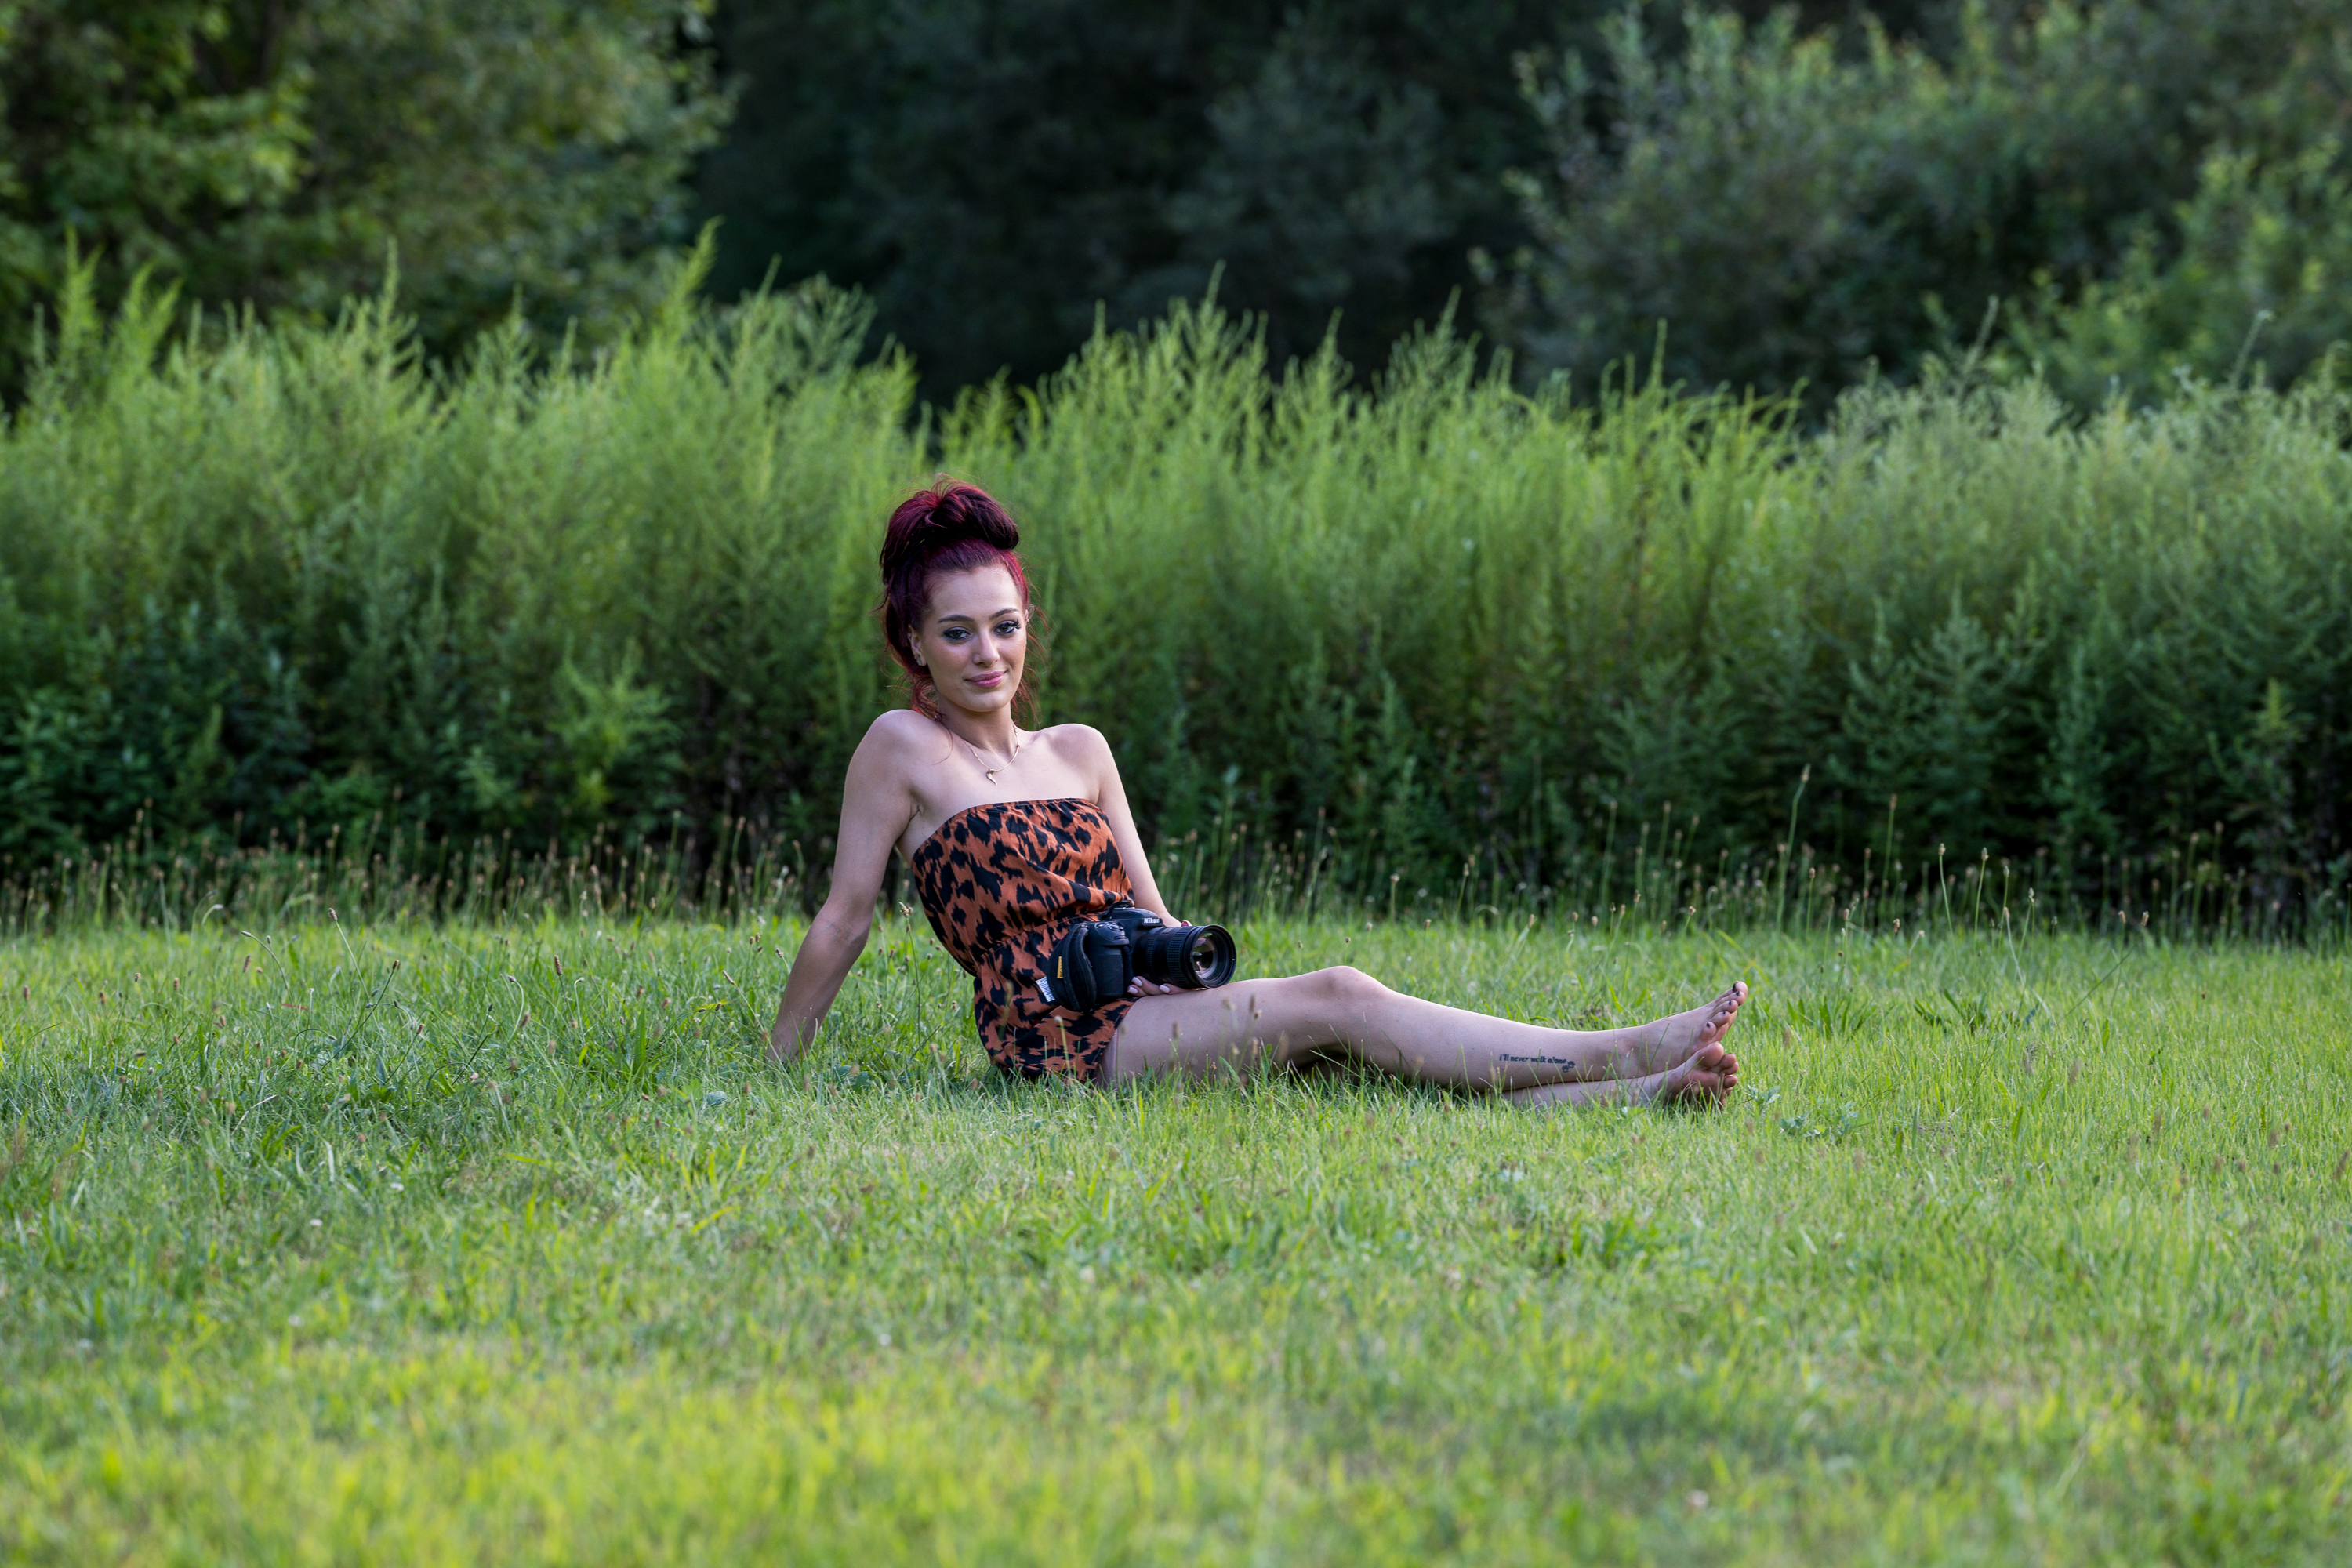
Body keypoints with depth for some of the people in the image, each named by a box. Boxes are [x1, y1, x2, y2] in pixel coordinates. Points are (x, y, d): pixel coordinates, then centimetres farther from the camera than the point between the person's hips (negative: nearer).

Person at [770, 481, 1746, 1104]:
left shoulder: (1079, 752, 19)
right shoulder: (903, 748, 2)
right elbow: (844, 919, 4)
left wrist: (1219, 1002, 8)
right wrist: (772, 1073, 4)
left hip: (1148, 1010, 5)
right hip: (1058, 1037, -5)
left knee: (1336, 1030, -21)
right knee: (1335, 999, -22)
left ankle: (1640, 1096, -38)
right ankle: (1620, 1055, -28)